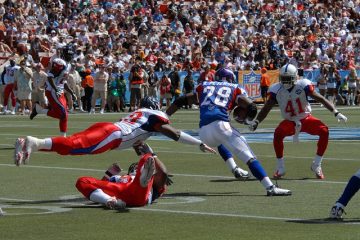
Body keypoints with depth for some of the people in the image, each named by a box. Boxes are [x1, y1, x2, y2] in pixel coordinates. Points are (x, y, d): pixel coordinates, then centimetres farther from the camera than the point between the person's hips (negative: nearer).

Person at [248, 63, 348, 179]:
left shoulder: (303, 85, -18)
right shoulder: (277, 90, -13)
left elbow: (321, 99, -16)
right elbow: (266, 108, -7)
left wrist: (336, 112, -22)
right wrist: (256, 121, -22)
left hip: (306, 119, 0)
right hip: (289, 121, 0)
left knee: (324, 131, -25)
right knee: (278, 134, -31)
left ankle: (317, 165, -8)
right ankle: (280, 168, -15)